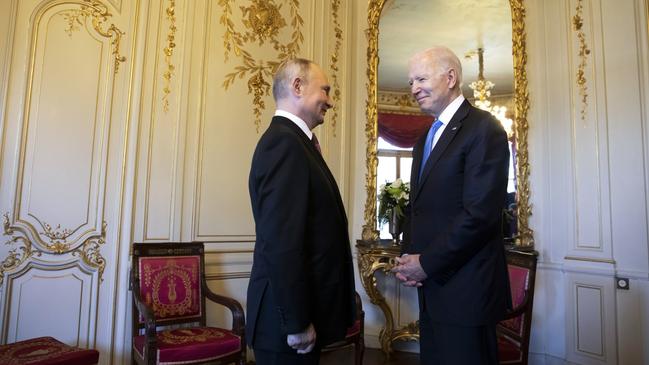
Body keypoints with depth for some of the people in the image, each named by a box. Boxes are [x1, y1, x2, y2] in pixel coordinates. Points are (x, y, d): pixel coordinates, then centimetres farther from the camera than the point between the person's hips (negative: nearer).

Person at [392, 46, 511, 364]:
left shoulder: (483, 128, -11)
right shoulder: (425, 139, 15)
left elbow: (480, 213, -20)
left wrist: (426, 263, -14)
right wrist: (410, 259, 1)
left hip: (465, 289, -8)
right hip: (431, 283, 8)